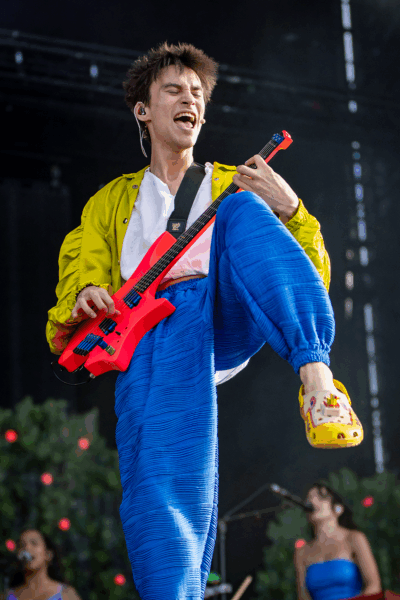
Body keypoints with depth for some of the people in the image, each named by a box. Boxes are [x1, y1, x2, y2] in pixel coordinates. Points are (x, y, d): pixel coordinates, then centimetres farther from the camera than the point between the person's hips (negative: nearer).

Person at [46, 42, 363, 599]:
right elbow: (81, 270, 20)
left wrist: (289, 211, 0)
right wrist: (83, 297, -6)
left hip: (232, 311, 1)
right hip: (155, 326, 0)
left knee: (242, 210, -29)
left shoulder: (233, 184, 30)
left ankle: (315, 371, -45)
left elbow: (315, 277, 21)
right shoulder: (110, 202, 32)